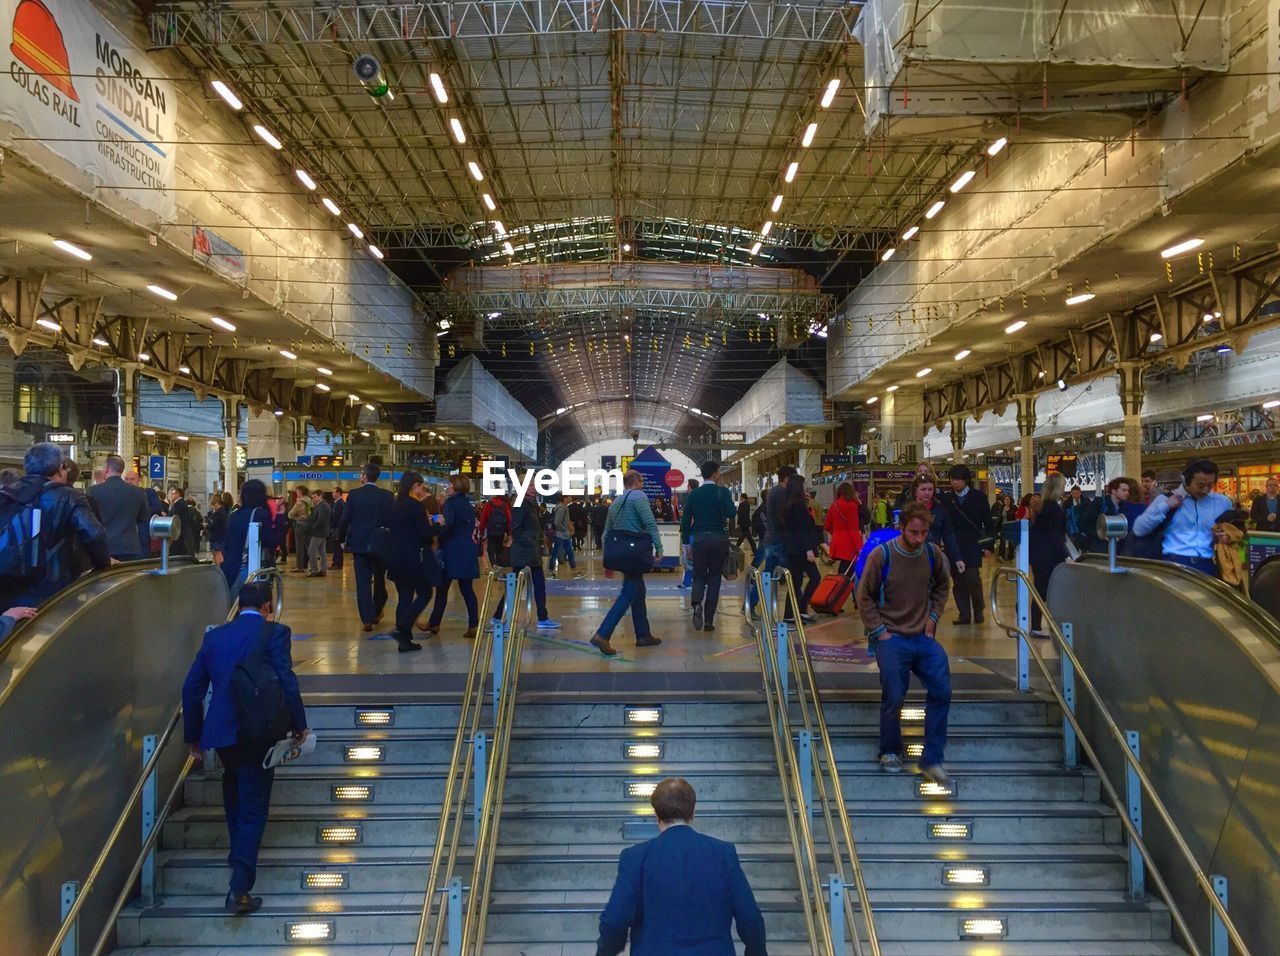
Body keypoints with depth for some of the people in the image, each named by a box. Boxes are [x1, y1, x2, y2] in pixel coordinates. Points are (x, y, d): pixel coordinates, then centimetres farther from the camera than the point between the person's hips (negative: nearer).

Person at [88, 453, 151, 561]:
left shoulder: (94, 491, -2)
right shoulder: (138, 492, 4)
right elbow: (144, 524, 8)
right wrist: (144, 554, 14)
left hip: (103, 549, -2)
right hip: (131, 549, 2)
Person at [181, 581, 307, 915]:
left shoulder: (215, 635, 9)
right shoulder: (274, 632, -5)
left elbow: (192, 688, 11)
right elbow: (286, 681, -12)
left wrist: (194, 735, 19)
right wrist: (299, 725, -2)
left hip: (220, 730, 5)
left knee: (234, 786, 31)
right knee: (253, 807, 2)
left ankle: (239, 854, 45)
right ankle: (239, 888, -4)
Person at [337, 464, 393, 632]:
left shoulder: (354, 494, -6)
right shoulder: (386, 496, -6)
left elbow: (345, 519, -6)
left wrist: (342, 539, 8)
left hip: (359, 544, -1)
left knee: (363, 582, 2)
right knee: (380, 580, 17)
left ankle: (367, 619, -3)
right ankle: (377, 613, 28)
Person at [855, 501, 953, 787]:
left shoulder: (934, 554, -2)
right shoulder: (881, 555, -13)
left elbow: (942, 587, 18)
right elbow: (864, 597, -3)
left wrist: (933, 616, 7)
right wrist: (879, 631, -7)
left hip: (923, 636, 4)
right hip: (890, 637, -3)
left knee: (941, 690, -8)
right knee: (893, 697, -3)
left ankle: (932, 761, 3)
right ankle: (890, 753, 24)